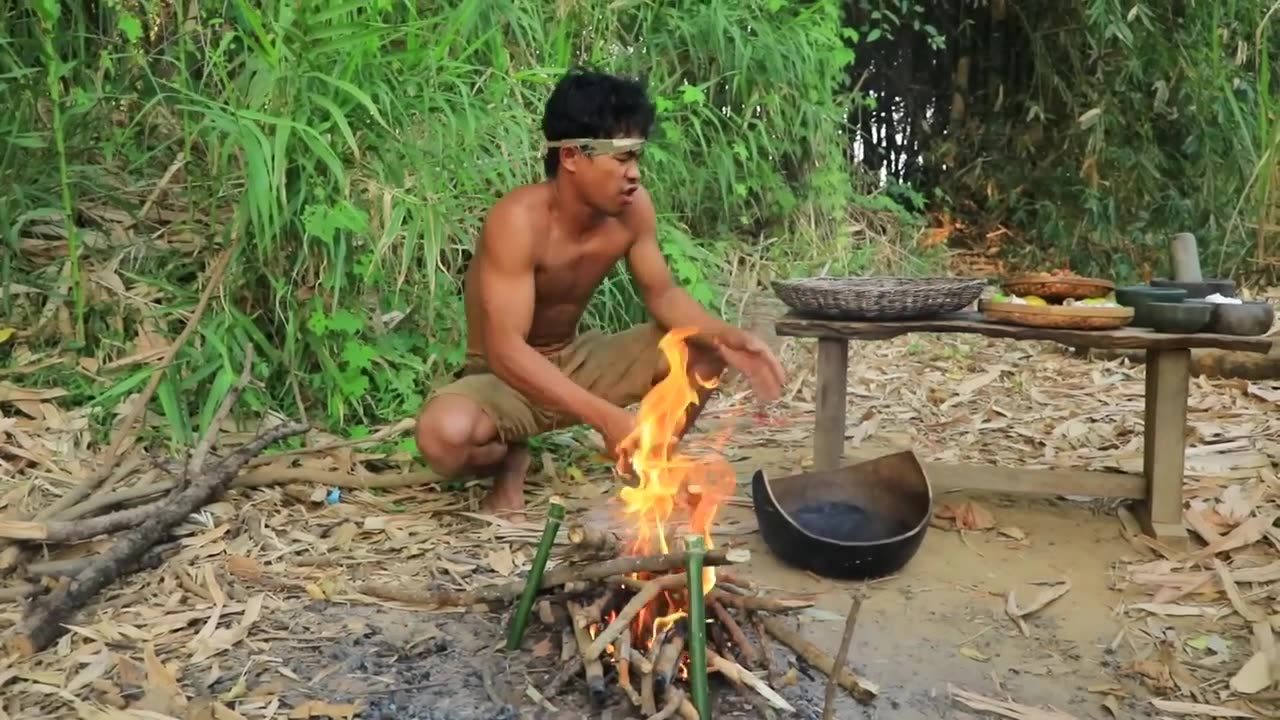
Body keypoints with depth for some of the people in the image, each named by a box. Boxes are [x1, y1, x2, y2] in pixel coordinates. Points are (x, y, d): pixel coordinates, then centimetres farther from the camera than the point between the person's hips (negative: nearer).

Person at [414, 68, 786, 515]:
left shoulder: (631, 207, -12)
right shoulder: (519, 220, -30)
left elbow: (662, 294, -1)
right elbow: (505, 350, -36)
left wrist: (727, 337, -22)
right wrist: (606, 417, -45)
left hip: (576, 362, 5)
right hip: (506, 378, -5)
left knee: (707, 347, -11)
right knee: (445, 433, -38)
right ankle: (510, 462, -1)